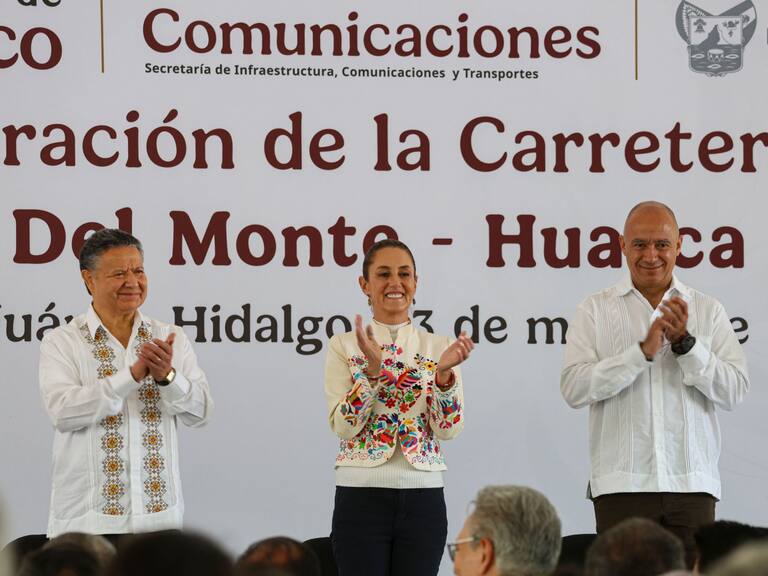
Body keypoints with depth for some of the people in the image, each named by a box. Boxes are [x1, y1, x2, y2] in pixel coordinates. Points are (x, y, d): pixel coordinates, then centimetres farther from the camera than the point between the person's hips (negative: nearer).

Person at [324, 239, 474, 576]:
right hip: (362, 497, -2)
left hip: (422, 499, 2)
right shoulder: (344, 346, 3)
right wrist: (371, 368, -21)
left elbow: (448, 430, -2)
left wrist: (444, 373, -18)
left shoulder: (438, 347, 7)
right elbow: (343, 426, -9)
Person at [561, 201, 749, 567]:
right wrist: (643, 351, -13)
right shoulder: (596, 311, 7)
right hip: (622, 484, -1)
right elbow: (574, 388, -6)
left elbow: (735, 390, 2)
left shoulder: (708, 311, 11)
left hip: (692, 482, 1)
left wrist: (685, 343, -10)